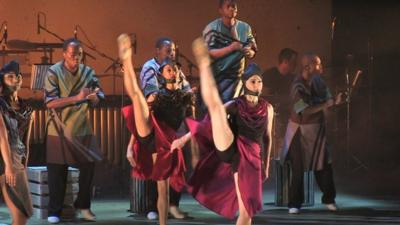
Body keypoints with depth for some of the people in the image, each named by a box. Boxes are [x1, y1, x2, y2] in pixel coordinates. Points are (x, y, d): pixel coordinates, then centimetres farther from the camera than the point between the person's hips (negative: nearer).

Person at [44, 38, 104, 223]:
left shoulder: (88, 72, 2)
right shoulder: (54, 72, -10)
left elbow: (97, 99, 5)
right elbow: (50, 102, -18)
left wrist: (93, 96, -20)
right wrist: (77, 98, -26)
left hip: (82, 129, 4)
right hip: (59, 130, -4)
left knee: (88, 166, 6)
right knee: (57, 172, 2)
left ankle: (83, 205, 25)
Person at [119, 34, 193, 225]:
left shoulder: (186, 97, 15)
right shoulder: (157, 95, 12)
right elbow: (139, 122, 9)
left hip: (168, 144, 2)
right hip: (150, 138, -2)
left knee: (163, 190, 3)